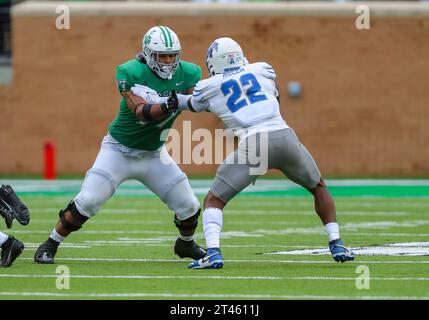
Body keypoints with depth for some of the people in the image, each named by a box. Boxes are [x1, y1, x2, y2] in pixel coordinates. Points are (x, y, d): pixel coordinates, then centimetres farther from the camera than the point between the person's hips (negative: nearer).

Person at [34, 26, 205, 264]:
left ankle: (186, 244, 33)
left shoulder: (186, 73, -9)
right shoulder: (131, 73, -22)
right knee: (87, 202, -14)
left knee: (189, 206, 1)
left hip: (153, 154, 4)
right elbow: (140, 111, -32)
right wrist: (167, 106, -50)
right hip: (119, 151, -4)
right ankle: (50, 245, 4)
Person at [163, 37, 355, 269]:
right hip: (285, 136, 2)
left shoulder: (208, 88, 16)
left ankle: (213, 252, -13)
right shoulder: (263, 71, 22)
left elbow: (194, 105, 38)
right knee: (318, 188, 27)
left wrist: (176, 100, 57)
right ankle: (336, 245, 17)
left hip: (252, 145, -2)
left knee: (213, 201, 10)